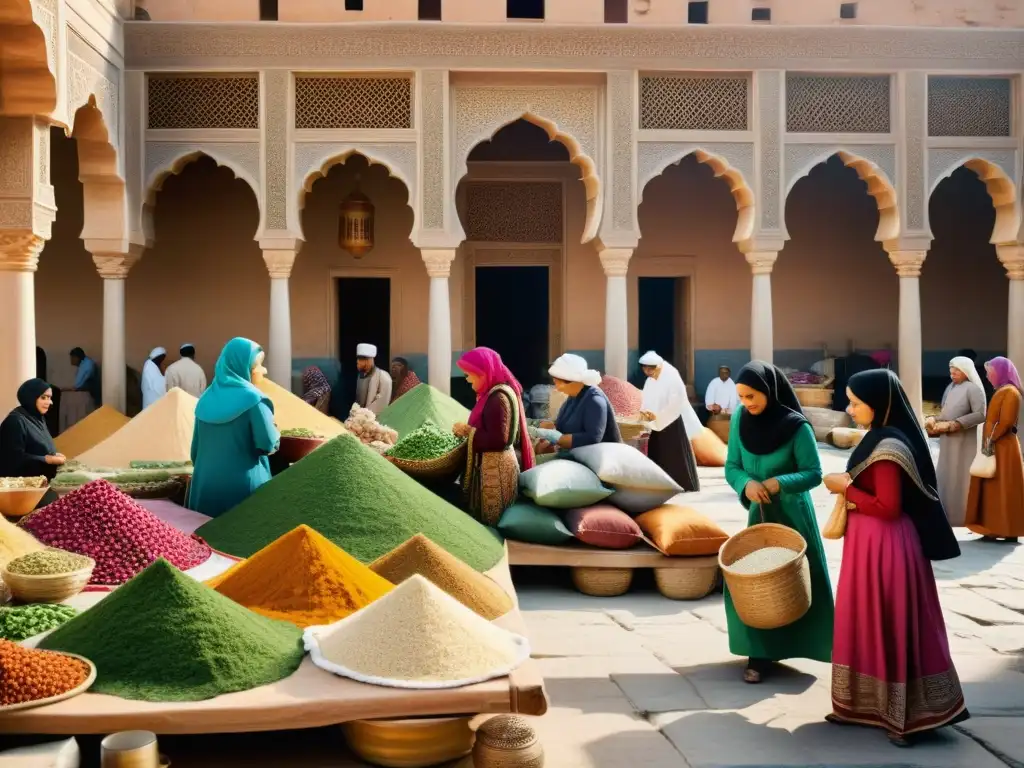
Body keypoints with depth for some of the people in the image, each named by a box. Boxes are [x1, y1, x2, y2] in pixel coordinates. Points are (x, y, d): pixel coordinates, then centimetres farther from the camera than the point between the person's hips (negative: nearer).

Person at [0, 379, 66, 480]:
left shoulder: (38, 418, 13)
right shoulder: (15, 421, -14)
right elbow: (16, 458, -20)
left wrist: (53, 456, 2)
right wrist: (47, 459, -22)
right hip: (22, 482, -9)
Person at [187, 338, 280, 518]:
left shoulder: (207, 399, 8)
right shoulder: (253, 399, -11)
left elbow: (195, 448, 12)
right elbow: (269, 445, -13)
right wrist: (273, 428, 6)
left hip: (205, 484, 6)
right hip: (244, 485, -6)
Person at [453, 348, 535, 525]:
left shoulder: (498, 398, -19)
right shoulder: (493, 393, 10)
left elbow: (499, 440, -23)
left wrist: (468, 431, -14)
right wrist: (467, 431, 1)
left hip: (495, 469, -9)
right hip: (489, 466, 9)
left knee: (489, 523, 0)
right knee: (485, 520, 14)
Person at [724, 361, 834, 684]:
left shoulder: (796, 426, -17)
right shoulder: (739, 419, -6)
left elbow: (814, 474, -13)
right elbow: (731, 467, -1)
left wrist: (778, 483, -27)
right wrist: (746, 484, -22)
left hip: (793, 512, -3)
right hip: (759, 512, 3)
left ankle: (809, 640, 28)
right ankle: (762, 652, 8)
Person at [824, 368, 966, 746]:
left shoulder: (887, 446, -21)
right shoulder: (883, 438, 9)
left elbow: (887, 507, -23)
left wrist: (845, 488, -14)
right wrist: (850, 489, 6)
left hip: (884, 546, -10)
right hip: (871, 542, 10)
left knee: (890, 626, 1)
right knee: (871, 623, 15)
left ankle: (904, 714, 13)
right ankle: (867, 704, 25)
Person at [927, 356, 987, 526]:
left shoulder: (973, 388, -7)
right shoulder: (950, 388, 15)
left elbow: (980, 414, -17)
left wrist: (953, 425, -19)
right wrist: (933, 421, -3)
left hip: (964, 441, -7)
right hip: (947, 441, 7)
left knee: (961, 477, -5)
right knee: (946, 477, 8)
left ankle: (963, 516, 1)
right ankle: (948, 515, 14)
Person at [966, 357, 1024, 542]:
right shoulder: (1002, 391, 17)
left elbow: (1006, 422, -20)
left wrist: (991, 441, -20)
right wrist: (989, 442, 10)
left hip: (1002, 447, -10)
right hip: (997, 447, 10)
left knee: (1001, 488, -7)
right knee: (995, 489, 9)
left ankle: (1006, 531, -5)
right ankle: (997, 528, 10)